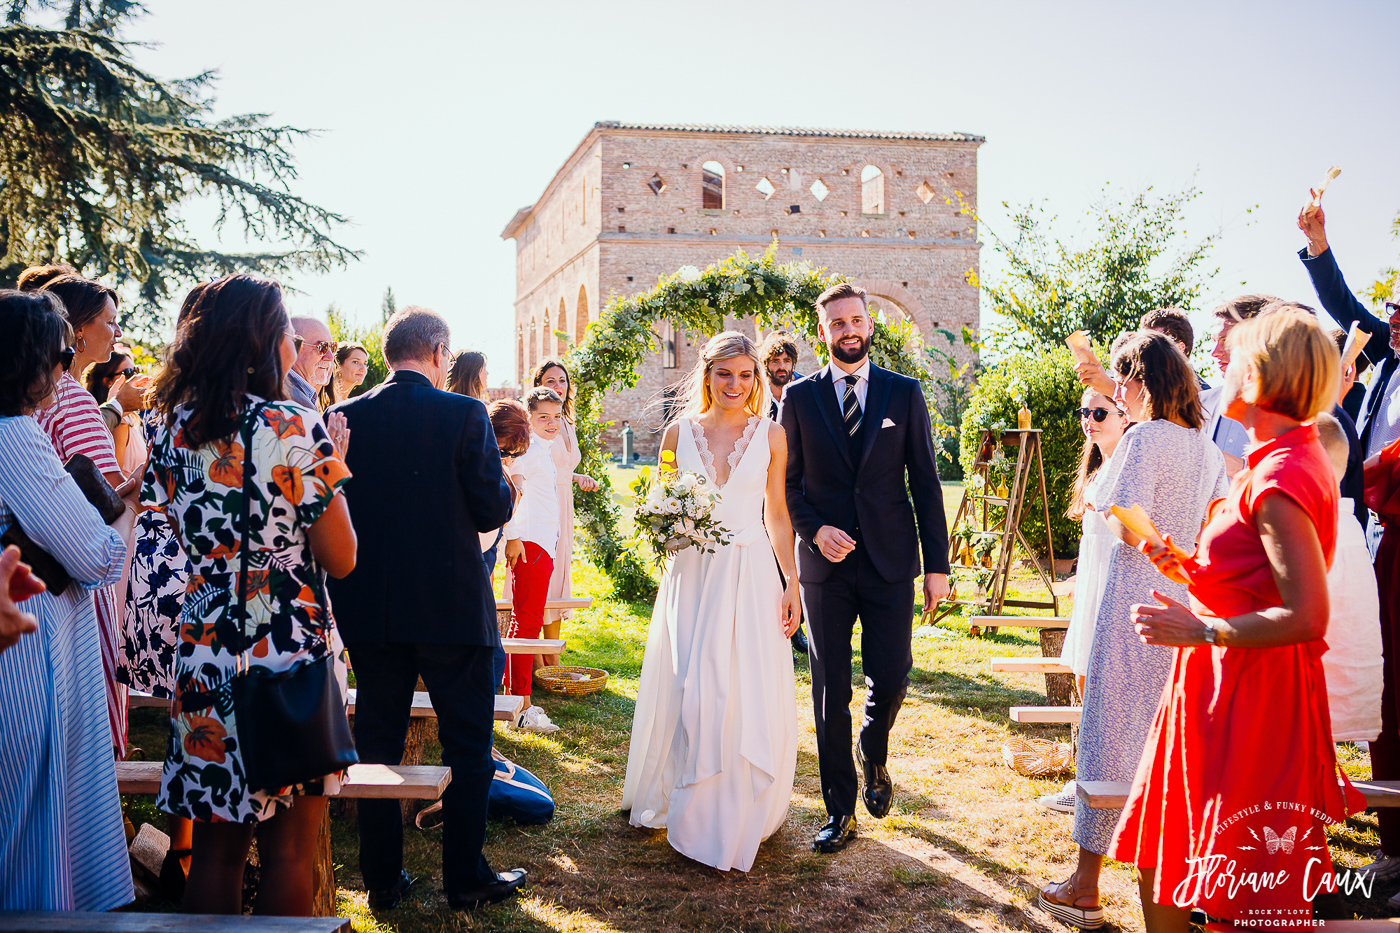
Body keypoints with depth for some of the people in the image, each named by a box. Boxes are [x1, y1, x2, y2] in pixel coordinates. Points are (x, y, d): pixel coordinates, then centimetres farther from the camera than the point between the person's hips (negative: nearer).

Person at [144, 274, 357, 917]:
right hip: (291, 653, -5)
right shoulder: (295, 430, -13)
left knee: (215, 845, 14)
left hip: (204, 654, 5)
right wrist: (333, 468, 4)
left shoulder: (172, 430, 4)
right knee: (289, 848, 7)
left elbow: (182, 538, 15)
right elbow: (341, 559, -7)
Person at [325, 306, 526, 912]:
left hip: (370, 608, 4)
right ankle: (466, 879, 16)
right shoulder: (464, 414, -12)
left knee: (377, 742, 14)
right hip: (453, 605, -3)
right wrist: (505, 483, 9)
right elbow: (493, 510, -12)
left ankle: (381, 879, 21)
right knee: (467, 742, 9)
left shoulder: (345, 418, -1)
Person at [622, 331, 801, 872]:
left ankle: (741, 817, 14)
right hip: (692, 577, 1)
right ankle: (691, 811, 19)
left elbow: (778, 516, 7)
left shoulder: (770, 435, 3)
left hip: (752, 577, 0)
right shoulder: (679, 432, 4)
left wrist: (792, 583, 2)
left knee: (752, 698, -2)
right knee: (690, 695, 1)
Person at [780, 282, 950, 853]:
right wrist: (814, 530, -12)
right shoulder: (799, 398, 4)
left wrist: (937, 564, -1)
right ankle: (840, 810, 16)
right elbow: (787, 483, 6)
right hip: (825, 565, 0)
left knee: (891, 679, 0)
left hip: (890, 564, 0)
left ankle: (873, 752, 34)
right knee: (830, 690, 4)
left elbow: (925, 482, 3)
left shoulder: (904, 394, 4)